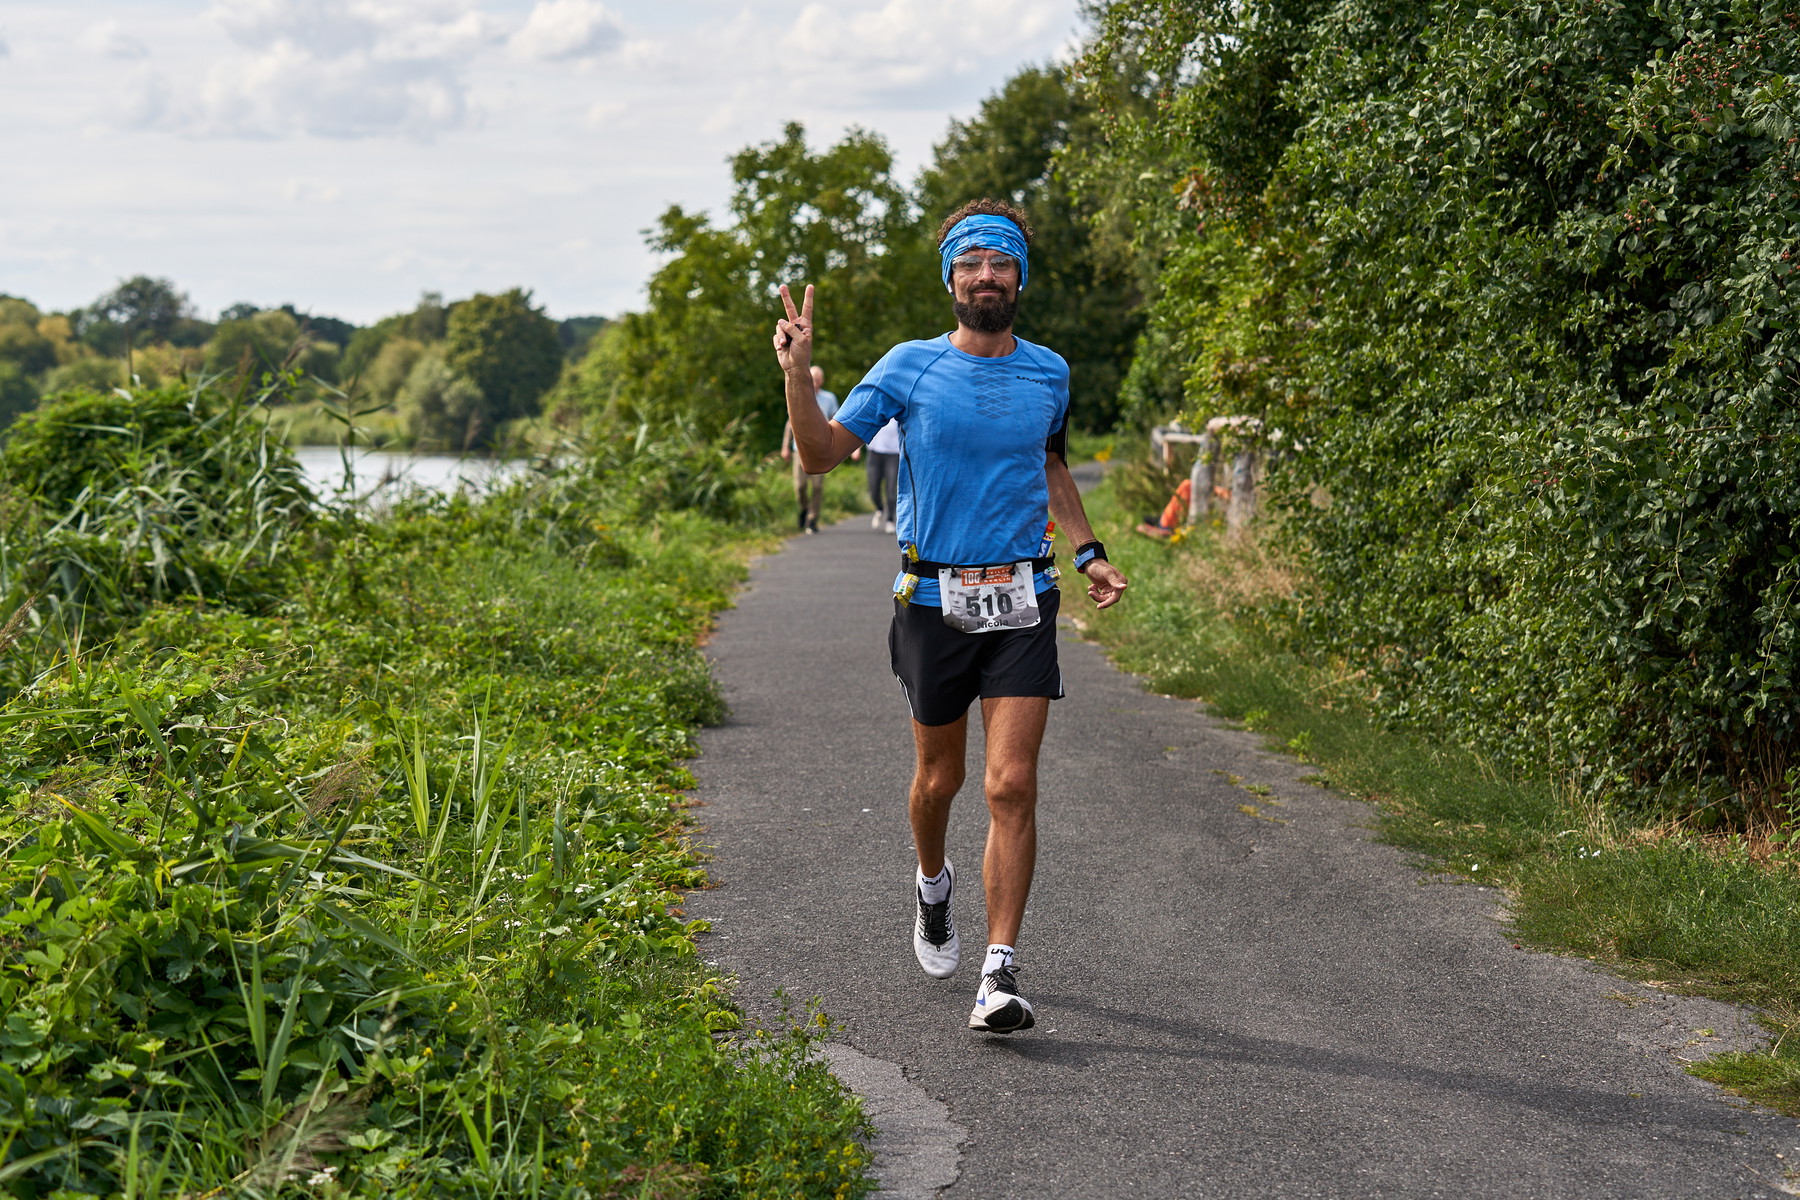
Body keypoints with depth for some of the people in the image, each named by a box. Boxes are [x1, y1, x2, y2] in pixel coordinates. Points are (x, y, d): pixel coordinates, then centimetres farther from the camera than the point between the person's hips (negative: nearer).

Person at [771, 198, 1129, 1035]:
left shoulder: (1049, 373, 6)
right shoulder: (909, 368, -2)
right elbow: (821, 455, -1)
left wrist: (1088, 552, 12)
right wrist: (797, 373, -16)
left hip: (1022, 603, 1)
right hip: (933, 600, -1)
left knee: (1012, 785, -10)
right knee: (940, 777, 13)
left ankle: (999, 975, -9)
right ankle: (932, 883, 47)